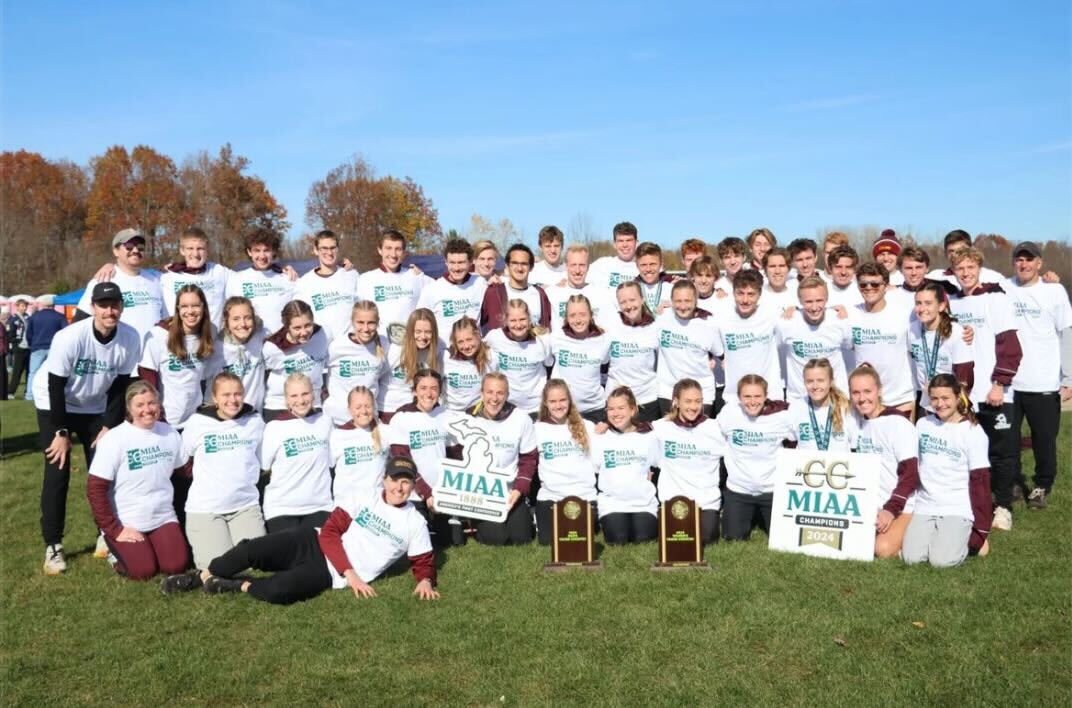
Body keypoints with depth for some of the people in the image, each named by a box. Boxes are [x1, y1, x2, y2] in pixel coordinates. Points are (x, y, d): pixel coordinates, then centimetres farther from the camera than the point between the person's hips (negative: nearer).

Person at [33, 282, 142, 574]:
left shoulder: (131, 339, -21)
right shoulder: (69, 338, -31)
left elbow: (120, 386, -8)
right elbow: (56, 387, -22)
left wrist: (109, 426, -9)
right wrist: (61, 432, -17)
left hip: (94, 408, 3)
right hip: (53, 404, -3)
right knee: (57, 473, -7)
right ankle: (53, 546, 4)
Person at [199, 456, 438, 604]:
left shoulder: (415, 523, 2)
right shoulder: (364, 498, 1)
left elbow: (423, 561, 10)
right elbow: (329, 533, -5)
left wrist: (426, 581, -15)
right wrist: (350, 573, -16)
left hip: (329, 574, -1)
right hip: (314, 544, 2)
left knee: (278, 591, -31)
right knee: (252, 550, -20)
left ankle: (239, 586, -2)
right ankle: (204, 576, 7)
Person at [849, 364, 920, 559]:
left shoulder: (898, 422, -13)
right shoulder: (859, 421, 8)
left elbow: (910, 474, -16)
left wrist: (892, 509, -22)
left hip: (901, 507, -6)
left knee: (883, 549, -28)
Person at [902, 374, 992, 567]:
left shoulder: (973, 432, -6)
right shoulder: (923, 424, 6)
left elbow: (980, 481, -6)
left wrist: (981, 530, -6)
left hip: (958, 509, -3)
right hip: (925, 507, 3)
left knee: (942, 560, -21)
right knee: (911, 557, -16)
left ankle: (966, 538, 10)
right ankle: (935, 534, 14)